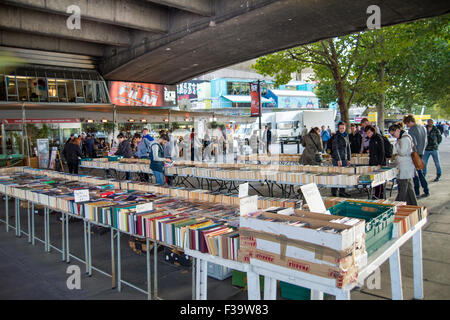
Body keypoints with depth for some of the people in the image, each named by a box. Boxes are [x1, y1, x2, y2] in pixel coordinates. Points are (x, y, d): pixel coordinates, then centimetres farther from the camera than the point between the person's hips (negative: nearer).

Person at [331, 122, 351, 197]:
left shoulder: (346, 136, 14)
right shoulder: (336, 137, -8)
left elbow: (348, 148, 19)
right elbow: (335, 149, -13)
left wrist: (348, 159, 14)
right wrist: (338, 160, -17)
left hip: (344, 159, 7)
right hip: (337, 159, -7)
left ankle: (342, 191, 15)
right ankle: (333, 192, 0)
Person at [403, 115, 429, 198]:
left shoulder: (411, 130, -17)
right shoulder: (423, 128, 11)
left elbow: (414, 144, -22)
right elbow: (425, 142, 16)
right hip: (421, 153, 8)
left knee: (415, 174, 0)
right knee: (420, 172, 17)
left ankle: (417, 192, 6)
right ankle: (426, 191, 19)